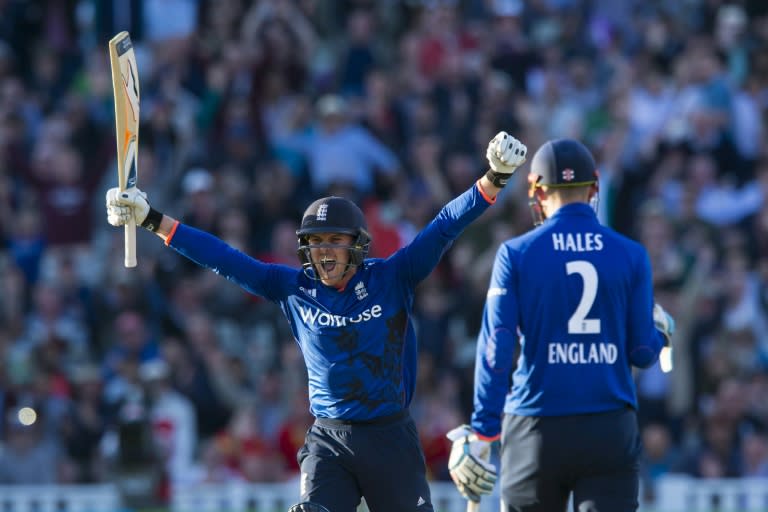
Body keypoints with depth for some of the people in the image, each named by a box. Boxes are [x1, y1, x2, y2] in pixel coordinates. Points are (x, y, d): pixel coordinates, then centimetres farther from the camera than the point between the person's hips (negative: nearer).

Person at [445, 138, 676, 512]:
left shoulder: (517, 254, -1)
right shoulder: (631, 256, 2)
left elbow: (496, 350, -5)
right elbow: (643, 352, 4)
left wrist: (481, 432, -2)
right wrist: (660, 330, 28)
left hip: (538, 429, 0)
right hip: (611, 430, 0)